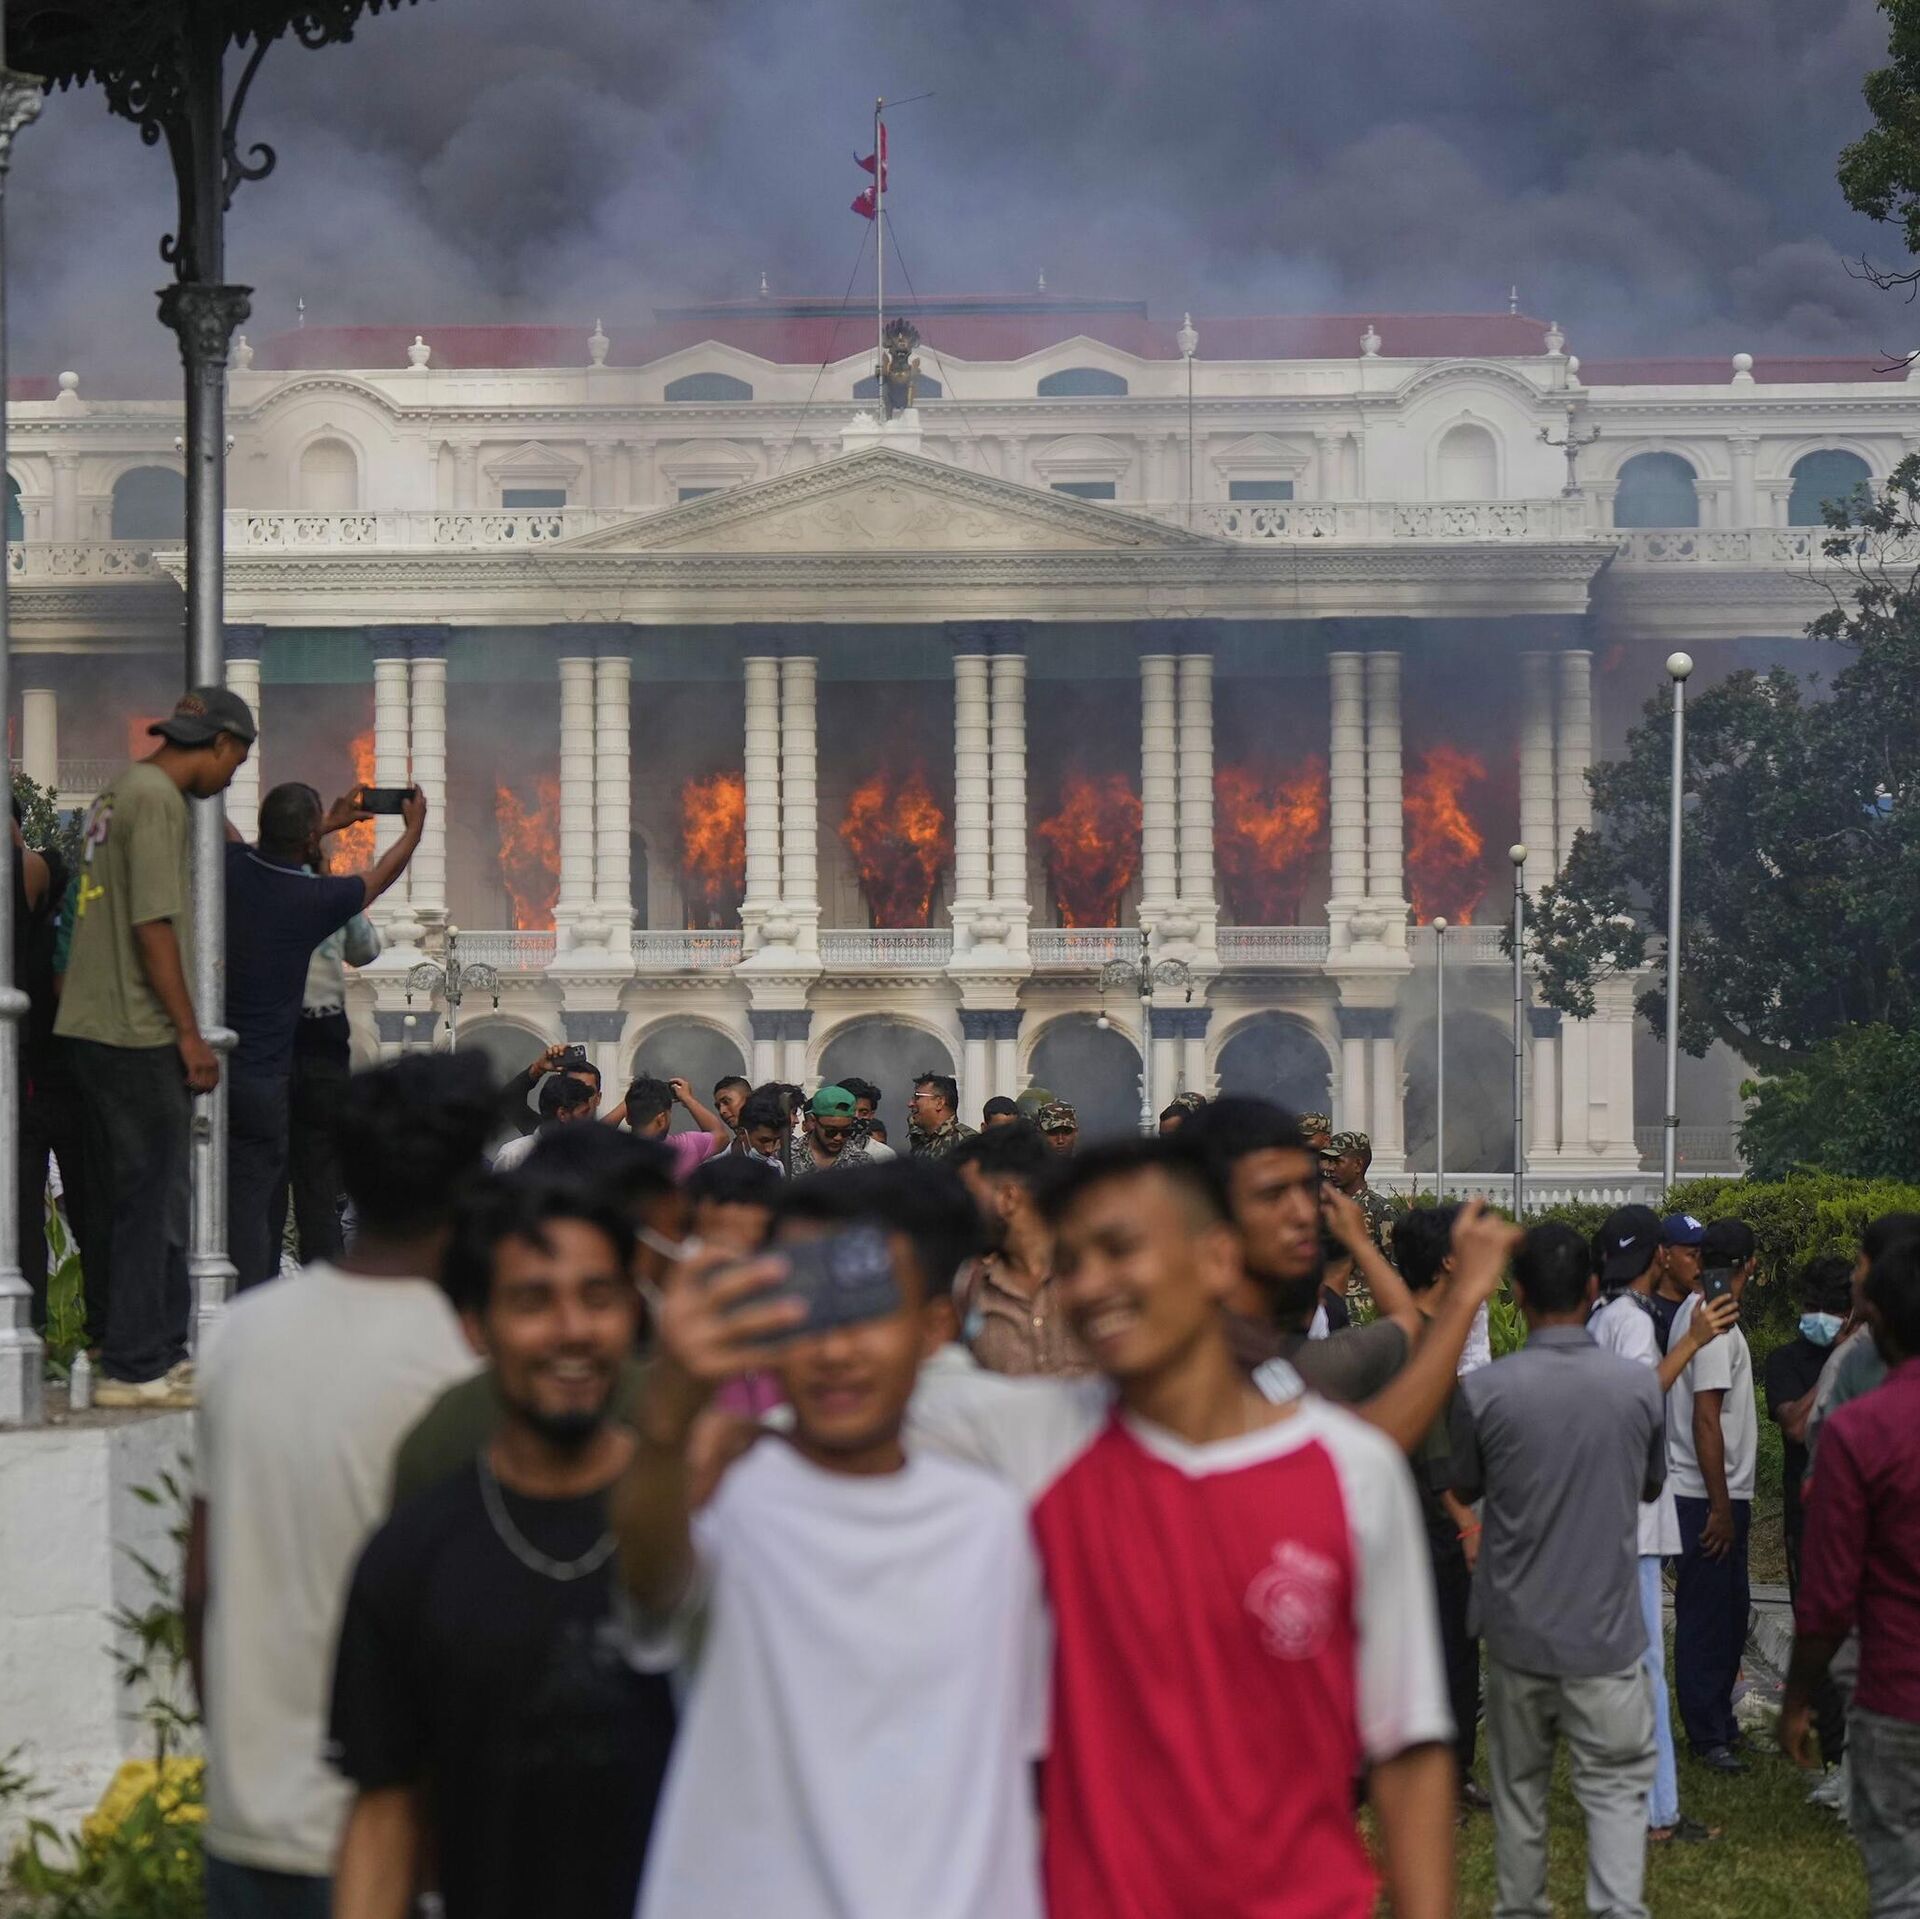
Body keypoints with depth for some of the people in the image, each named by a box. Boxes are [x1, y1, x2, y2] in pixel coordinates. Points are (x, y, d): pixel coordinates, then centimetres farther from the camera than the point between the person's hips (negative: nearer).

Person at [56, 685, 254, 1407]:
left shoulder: (117, 796, 17)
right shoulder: (157, 799, -13)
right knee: (148, 1201, -5)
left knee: (137, 1200, 15)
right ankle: (135, 1368, -4)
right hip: (138, 1036, -10)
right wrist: (189, 1032, -16)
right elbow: (153, 922, -19)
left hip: (93, 1029, 10)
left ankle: (162, 1351, 23)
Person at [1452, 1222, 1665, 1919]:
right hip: (1607, 1632, -1)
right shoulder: (1638, 1385, -9)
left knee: (1519, 1783, 17)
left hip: (1518, 1629, 1)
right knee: (1617, 1788, 2)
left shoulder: (1484, 1390, -12)